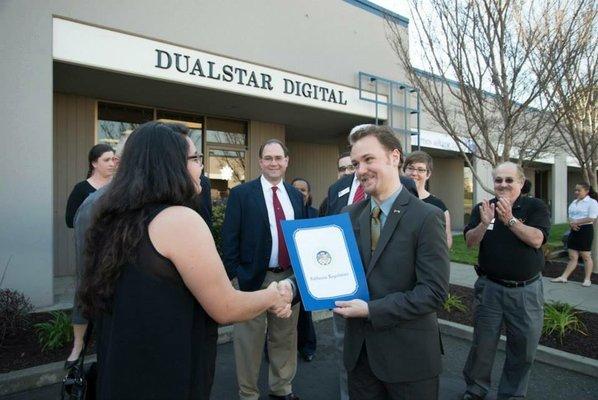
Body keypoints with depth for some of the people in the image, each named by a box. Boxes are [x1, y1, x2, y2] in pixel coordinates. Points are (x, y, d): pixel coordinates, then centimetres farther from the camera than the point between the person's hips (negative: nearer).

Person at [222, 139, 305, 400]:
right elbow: (230, 239, -7)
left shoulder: (296, 195, 9)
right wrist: (233, 276, -13)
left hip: (291, 277, 5)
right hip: (254, 278, -4)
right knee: (250, 339, 10)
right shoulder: (241, 193, -5)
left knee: (285, 337, 18)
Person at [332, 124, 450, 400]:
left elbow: (434, 292, -18)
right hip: (359, 348, 5)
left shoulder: (427, 217, -14)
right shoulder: (350, 215, 2)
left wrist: (371, 310, -20)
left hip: (408, 353, -4)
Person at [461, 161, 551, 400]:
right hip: (489, 288, 0)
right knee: (483, 343, 9)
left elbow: (536, 239, -16)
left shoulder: (535, 207, -2)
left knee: (524, 347, 11)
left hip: (527, 289, 0)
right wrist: (484, 223, -24)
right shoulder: (482, 208, 2)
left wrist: (510, 220, -28)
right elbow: (470, 242, -6)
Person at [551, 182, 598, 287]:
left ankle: (587, 279, 14)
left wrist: (576, 222, -15)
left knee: (586, 256, 3)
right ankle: (563, 277, 6)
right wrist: (571, 223, -7)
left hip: (586, 230, -7)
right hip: (574, 230, 7)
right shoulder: (574, 202, 14)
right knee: (572, 257, 8)